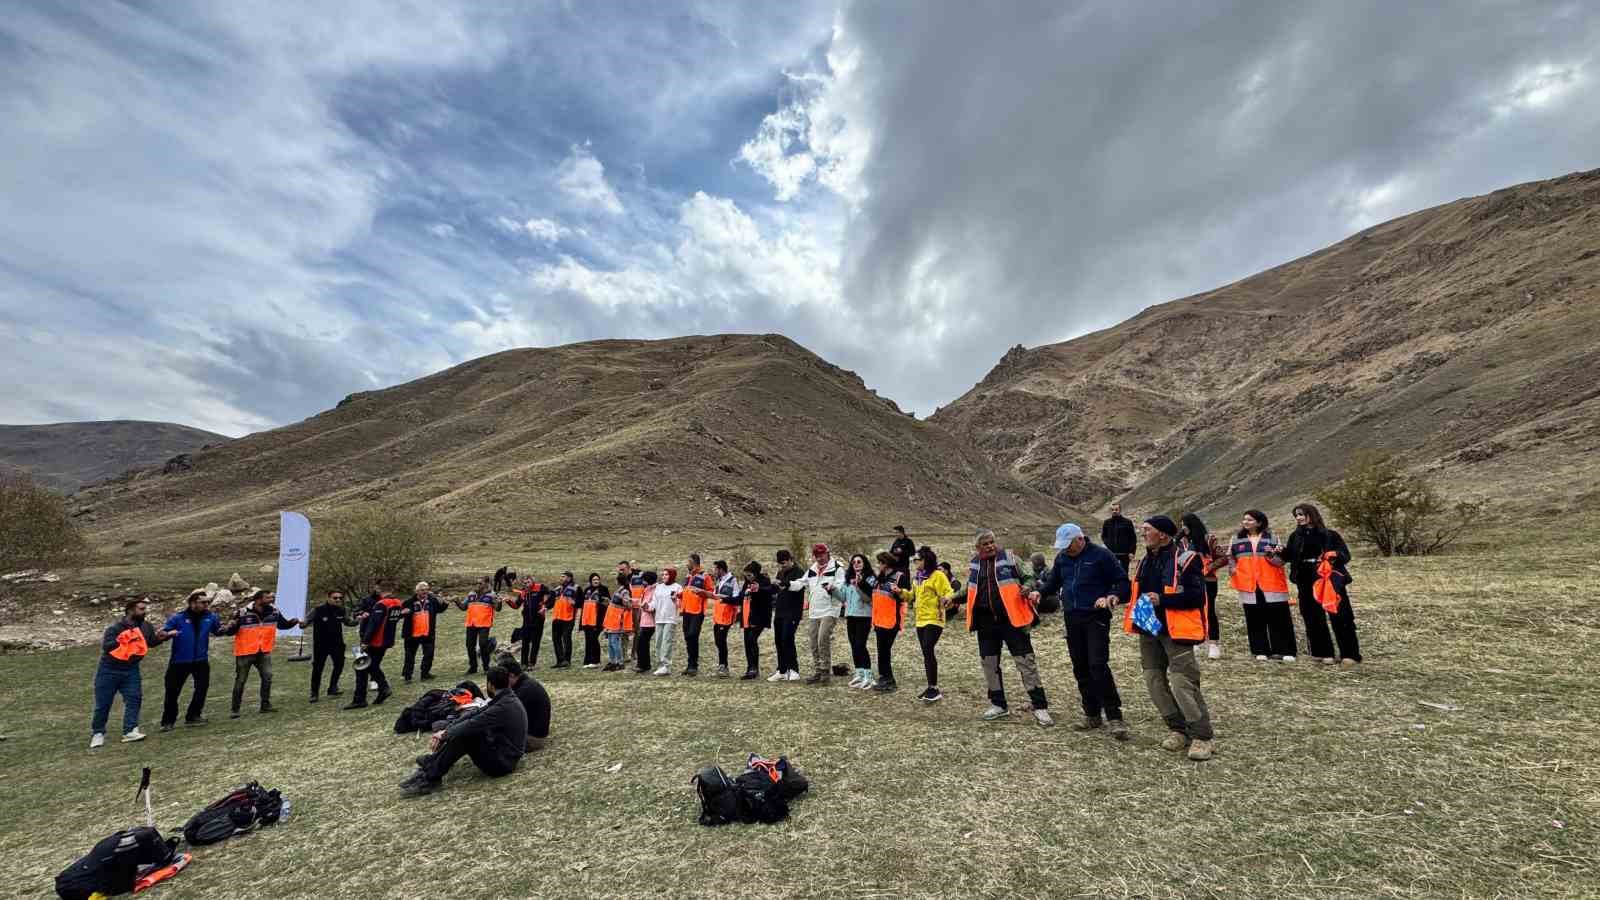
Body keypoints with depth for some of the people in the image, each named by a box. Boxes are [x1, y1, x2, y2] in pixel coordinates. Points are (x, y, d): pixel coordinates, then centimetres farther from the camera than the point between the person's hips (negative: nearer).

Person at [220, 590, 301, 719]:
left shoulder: (273, 611, -4)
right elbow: (231, 631, -11)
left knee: (267, 676, 1)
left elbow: (283, 624, 7)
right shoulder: (242, 613, -17)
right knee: (240, 681, 6)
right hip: (245, 652, -3)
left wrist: (293, 622, -12)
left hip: (264, 652, 4)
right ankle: (235, 709, 21)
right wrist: (229, 628, -33)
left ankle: (266, 704, 13)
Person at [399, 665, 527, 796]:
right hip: (500, 749, 9)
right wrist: (445, 730, -3)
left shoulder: (504, 707, -24)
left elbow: (472, 724, -22)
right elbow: (475, 715, 5)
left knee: (462, 734, -21)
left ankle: (430, 779, -11)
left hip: (501, 762, -9)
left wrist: (443, 734, -7)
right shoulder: (506, 698, 5)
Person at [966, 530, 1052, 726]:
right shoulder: (973, 564, 8)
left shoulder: (1009, 557, -3)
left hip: (1011, 618, -4)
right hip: (986, 621, 4)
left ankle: (1040, 706, 8)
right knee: (989, 662, 11)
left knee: (1026, 660, -2)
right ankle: (998, 704, 26)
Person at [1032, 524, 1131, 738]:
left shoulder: (1100, 555, -7)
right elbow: (1053, 581, 21)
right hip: (1072, 619, 6)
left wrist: (1112, 596, -20)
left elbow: (1122, 581, -3)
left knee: (1098, 666, -14)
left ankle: (1114, 718, -5)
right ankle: (1092, 715, 22)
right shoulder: (1062, 557, 9)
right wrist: (1039, 591, 2)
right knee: (1080, 668, 10)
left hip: (1096, 618, -6)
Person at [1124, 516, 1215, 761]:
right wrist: (1136, 604, 7)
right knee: (1154, 681, 11)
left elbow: (1197, 596, -19)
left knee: (1183, 683, -8)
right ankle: (1177, 729, 25)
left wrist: (1162, 600, -23)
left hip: (1175, 630, -8)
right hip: (1149, 630, 8)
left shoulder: (1184, 559, -14)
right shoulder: (1146, 560, 11)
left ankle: (1202, 737, 7)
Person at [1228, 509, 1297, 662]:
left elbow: (1281, 561, 2)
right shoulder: (1237, 539, 10)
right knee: (1255, 620, 3)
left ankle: (1284, 651, 9)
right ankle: (1261, 651, 9)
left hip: (1271, 585, -1)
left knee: (1278, 619, 1)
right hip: (1249, 586, 2)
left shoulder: (1272, 538, 4)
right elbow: (1231, 558, 19)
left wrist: (1272, 555, -17)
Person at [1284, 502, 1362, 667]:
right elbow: (1290, 556, 10)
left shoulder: (1330, 534, -3)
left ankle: (1350, 654, 9)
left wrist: (1335, 555, -22)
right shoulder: (1296, 536, 7)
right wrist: (1281, 551, -10)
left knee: (1340, 617, -1)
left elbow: (1346, 555, -2)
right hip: (1307, 582, 3)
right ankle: (1324, 653, 15)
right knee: (1313, 618, 6)